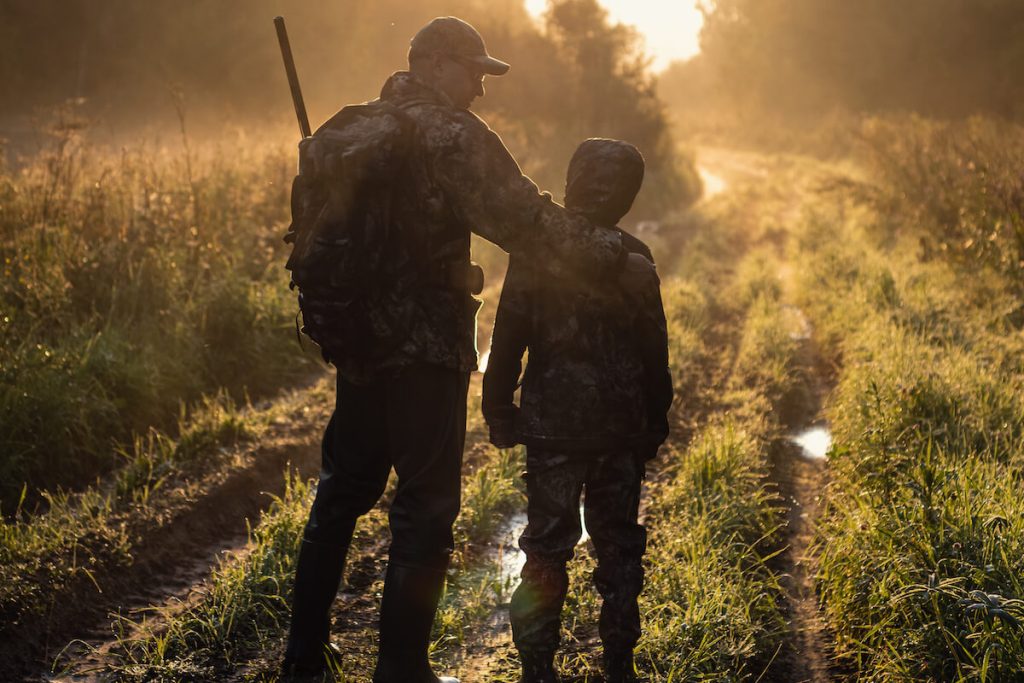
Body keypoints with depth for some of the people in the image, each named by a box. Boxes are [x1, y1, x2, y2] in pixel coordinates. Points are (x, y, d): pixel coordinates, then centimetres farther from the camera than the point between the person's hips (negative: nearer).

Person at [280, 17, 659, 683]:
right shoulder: (455, 135, -14)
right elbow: (525, 221, -21)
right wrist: (616, 260, -16)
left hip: (358, 344, 8)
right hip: (426, 350, -8)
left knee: (342, 494, 19)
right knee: (425, 511, 2)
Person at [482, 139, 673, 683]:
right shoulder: (635, 258, -1)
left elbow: (508, 340, -5)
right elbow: (655, 351, 5)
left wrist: (499, 412, 5)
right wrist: (655, 422, 15)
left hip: (553, 427, -2)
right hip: (623, 428, 2)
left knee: (547, 545, 4)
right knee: (619, 542, 11)